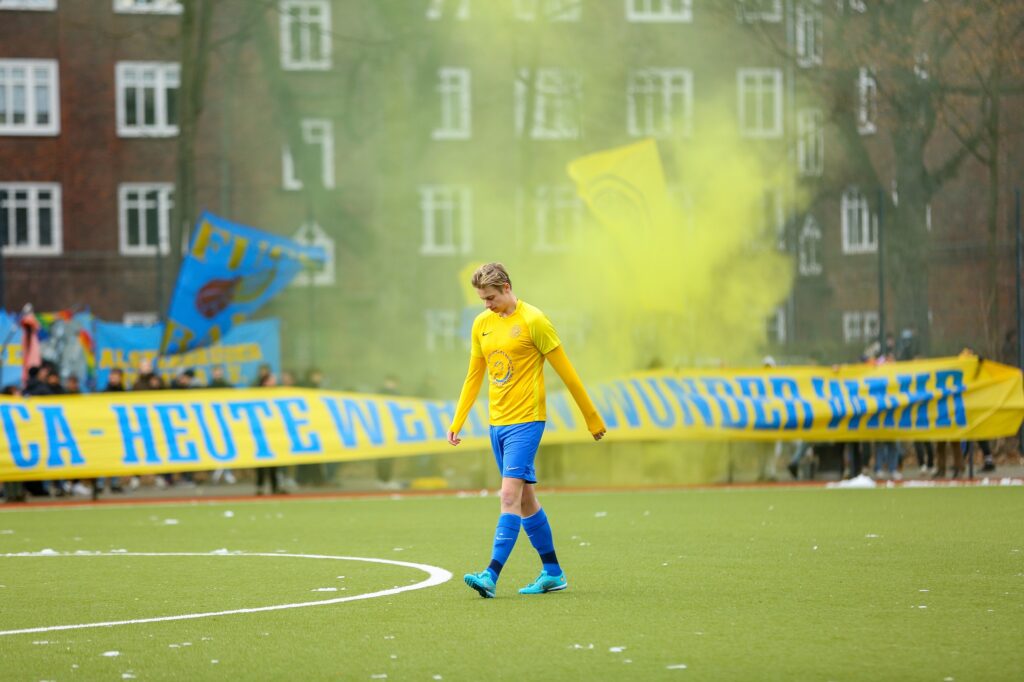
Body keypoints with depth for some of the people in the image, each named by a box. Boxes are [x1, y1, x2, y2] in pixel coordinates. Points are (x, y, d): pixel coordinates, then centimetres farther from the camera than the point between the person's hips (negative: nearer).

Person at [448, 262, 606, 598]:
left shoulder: (533, 321, -9)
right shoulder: (482, 324, 10)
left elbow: (566, 372, -5)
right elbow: (474, 376, 19)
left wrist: (592, 418, -1)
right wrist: (457, 423, 14)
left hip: (525, 421, -7)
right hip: (497, 423, 7)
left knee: (510, 496, -15)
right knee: (525, 500, 11)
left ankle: (492, 576, -22)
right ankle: (552, 573, 20)